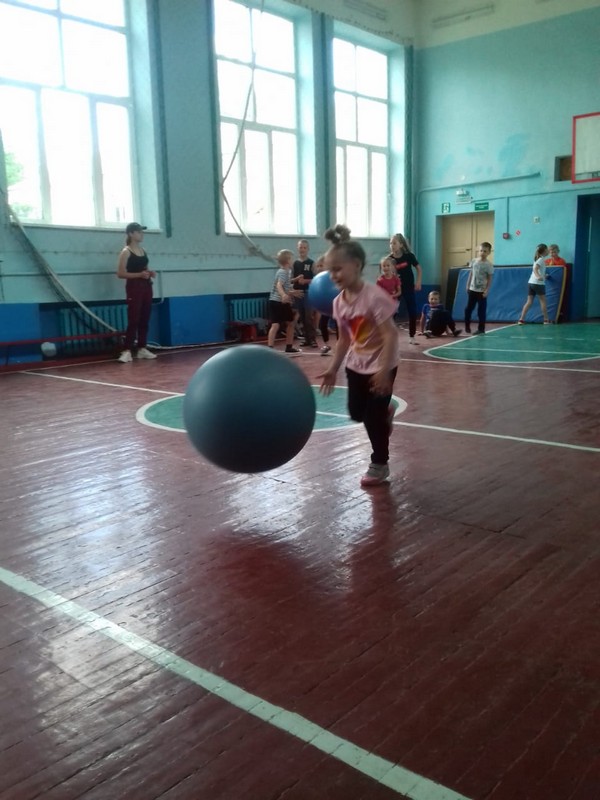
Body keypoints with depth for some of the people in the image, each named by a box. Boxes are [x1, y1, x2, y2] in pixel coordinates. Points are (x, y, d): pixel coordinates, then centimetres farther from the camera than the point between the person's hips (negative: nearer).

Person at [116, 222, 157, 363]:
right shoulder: (126, 252, -7)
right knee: (133, 320, -11)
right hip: (134, 287, -7)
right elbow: (120, 273, -14)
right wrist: (139, 274, -21)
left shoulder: (143, 250, 14)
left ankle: (142, 348, 15)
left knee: (145, 320, 8)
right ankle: (127, 351, -9)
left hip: (146, 287, 7)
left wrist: (150, 273, 4)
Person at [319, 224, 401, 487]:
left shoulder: (375, 296, -25)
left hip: (381, 364, -7)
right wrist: (333, 369, 6)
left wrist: (384, 371, -30)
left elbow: (391, 335, -26)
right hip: (356, 364, 7)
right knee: (356, 412, 12)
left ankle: (379, 464, 17)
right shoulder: (339, 302, -3)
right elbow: (344, 339, 7)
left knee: (373, 415, -1)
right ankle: (385, 412, 44)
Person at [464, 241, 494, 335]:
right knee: (468, 308, 6)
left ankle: (481, 328, 7)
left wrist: (487, 290, -12)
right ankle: (467, 326, 22)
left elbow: (490, 279, -6)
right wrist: (467, 286, 9)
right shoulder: (474, 261, 3)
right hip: (472, 289, 3)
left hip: (482, 291, -3)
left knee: (481, 310, 0)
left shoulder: (489, 264, -7)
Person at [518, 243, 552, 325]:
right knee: (543, 301, 3)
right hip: (538, 283, -8)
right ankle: (546, 320, 9)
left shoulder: (537, 259, 17)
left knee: (529, 302, 4)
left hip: (531, 282, 8)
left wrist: (544, 276, 45)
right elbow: (535, 269, -23)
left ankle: (521, 319, -3)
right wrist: (538, 276, -41)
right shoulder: (542, 259, -7)